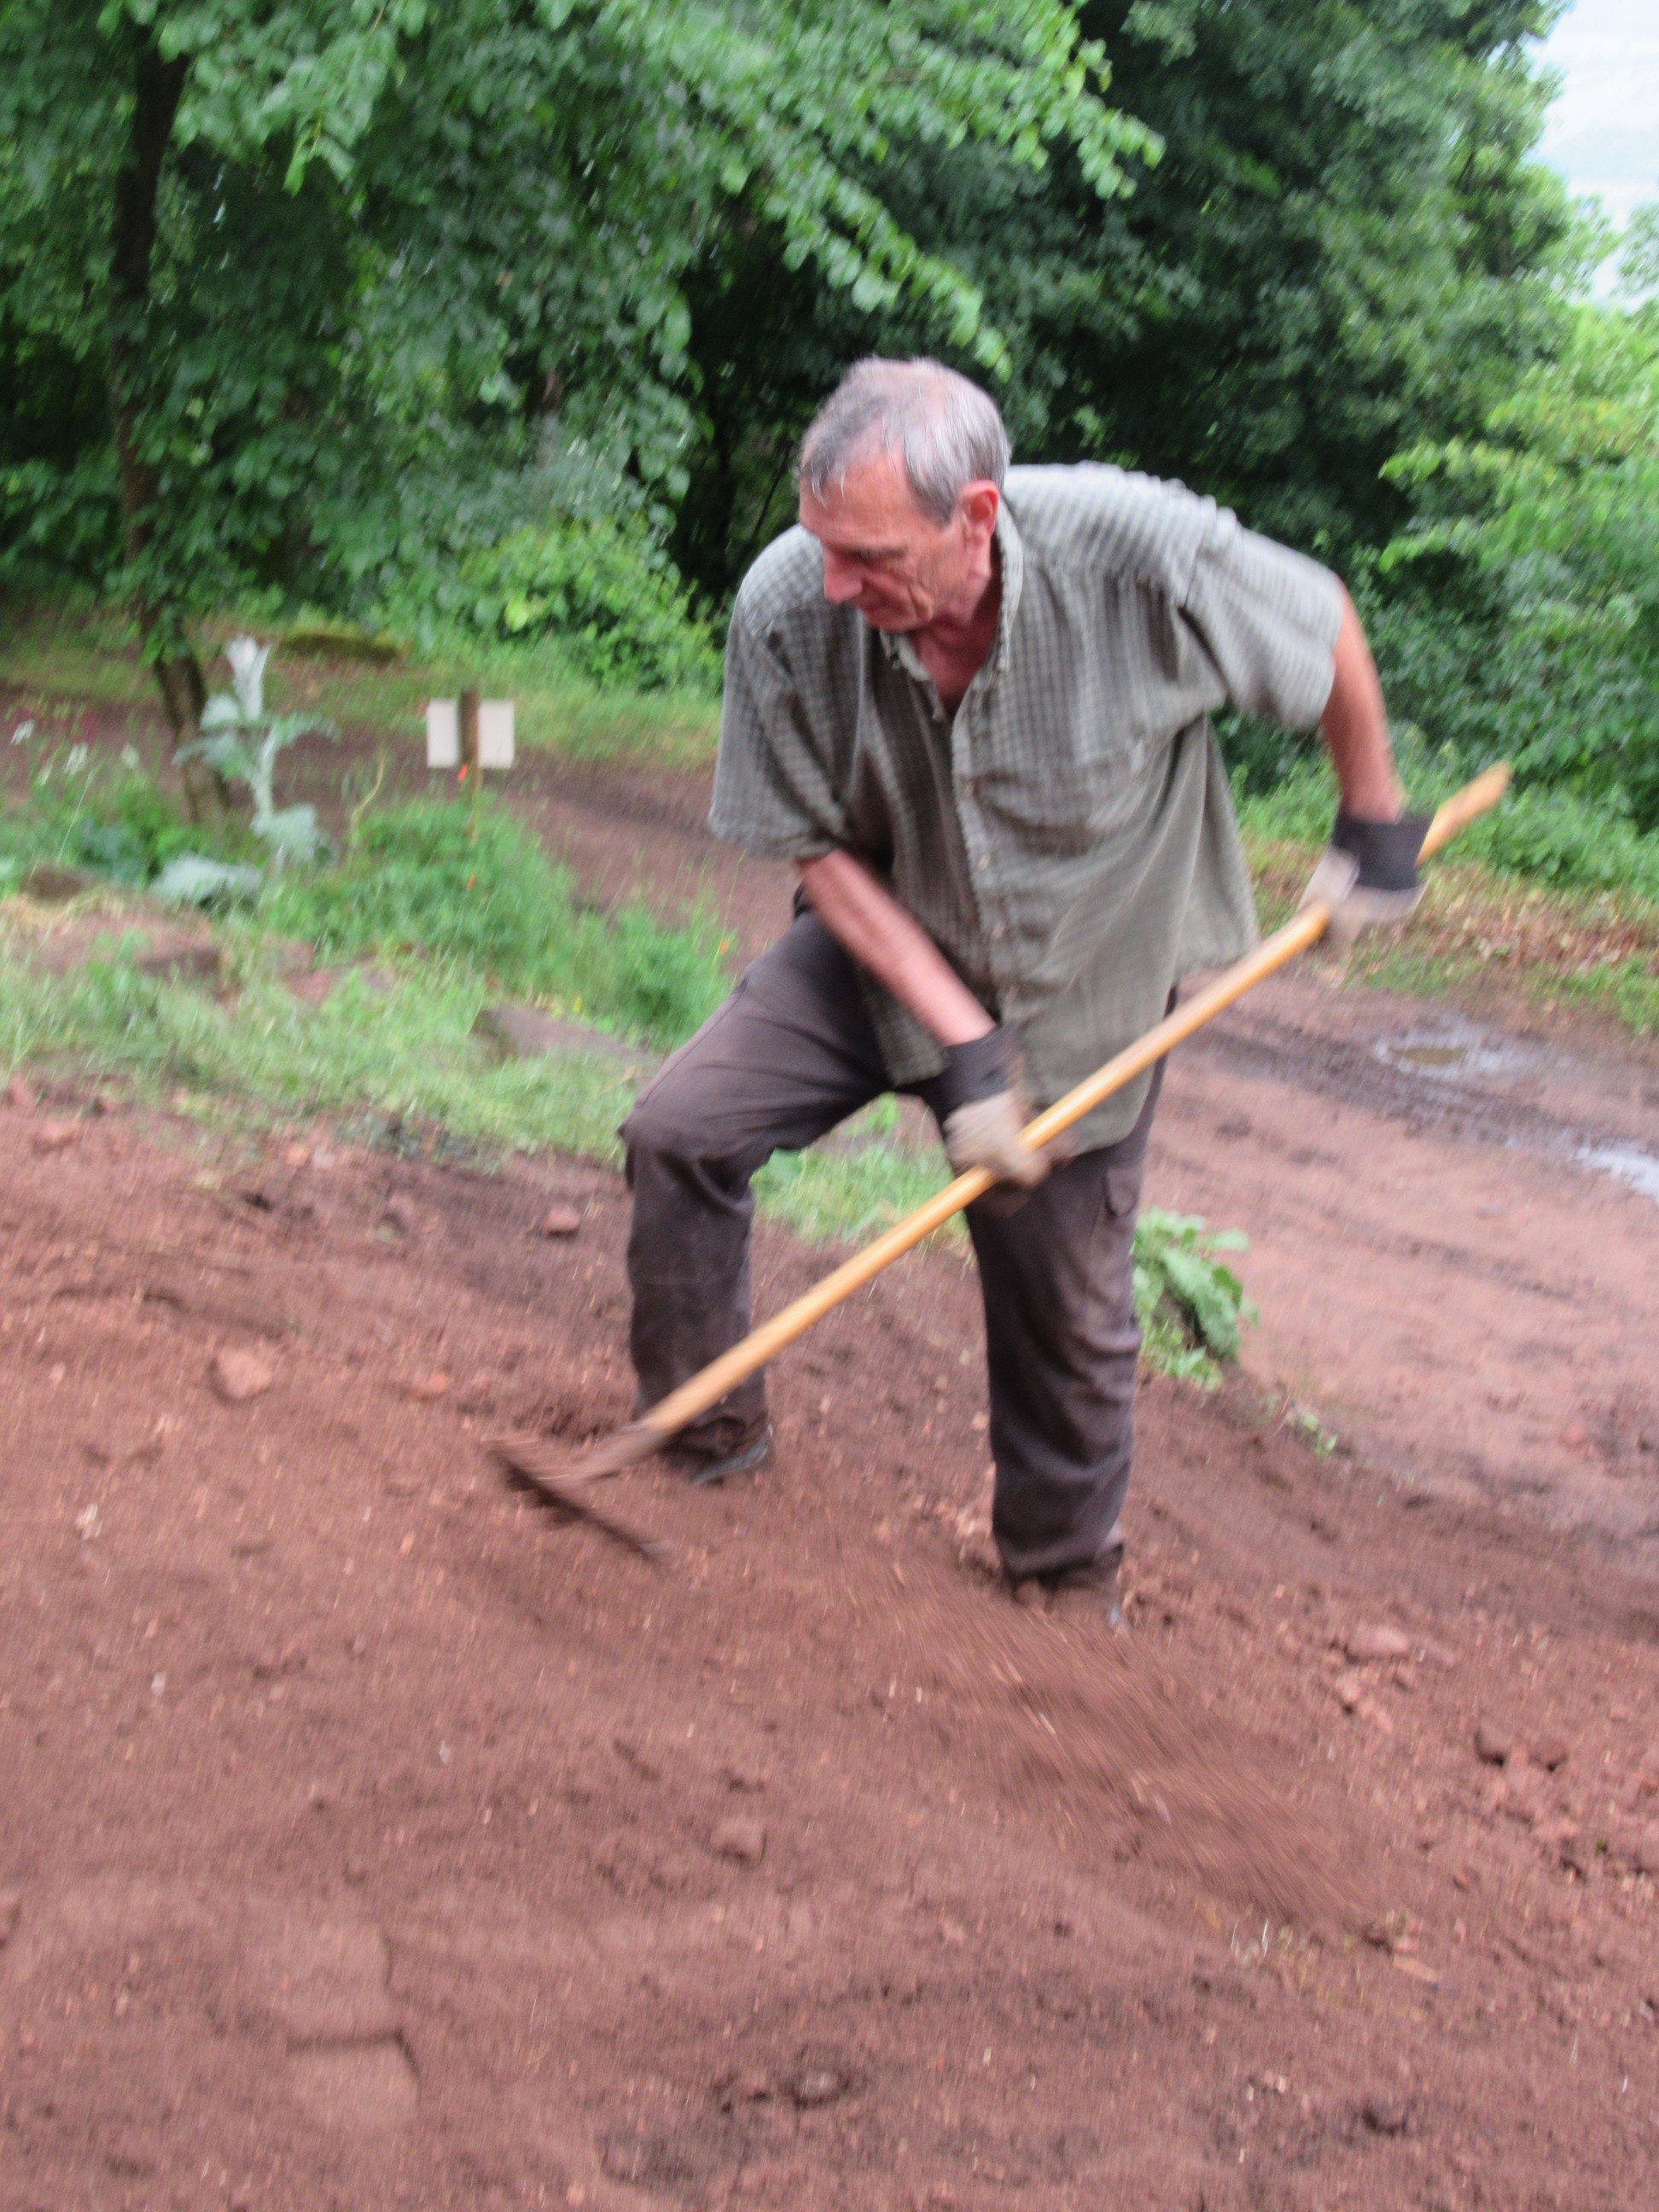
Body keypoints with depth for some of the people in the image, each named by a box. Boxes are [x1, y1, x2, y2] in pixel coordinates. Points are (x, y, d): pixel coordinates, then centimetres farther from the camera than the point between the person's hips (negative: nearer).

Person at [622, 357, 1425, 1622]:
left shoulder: (1145, 555, -33)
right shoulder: (786, 608, -26)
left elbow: (1326, 625, -11)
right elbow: (821, 850, -14)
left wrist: (1377, 829, 0)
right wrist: (959, 1040, -21)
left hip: (1085, 985, -1)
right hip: (886, 952, 2)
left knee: (1070, 1324, 8)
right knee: (678, 1133, -13)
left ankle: (1066, 1581, 34)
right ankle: (709, 1437, 10)